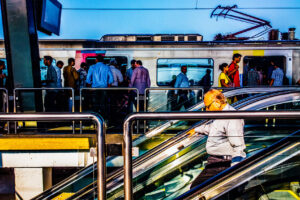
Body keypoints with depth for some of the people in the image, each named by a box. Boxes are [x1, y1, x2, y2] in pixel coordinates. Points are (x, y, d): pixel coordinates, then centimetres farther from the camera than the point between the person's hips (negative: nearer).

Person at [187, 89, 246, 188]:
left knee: (196, 187, -17)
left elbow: (238, 146, -23)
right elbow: (209, 126, 38)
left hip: (222, 164, -10)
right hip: (214, 161, 10)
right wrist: (196, 130, 53)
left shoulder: (232, 118, -17)